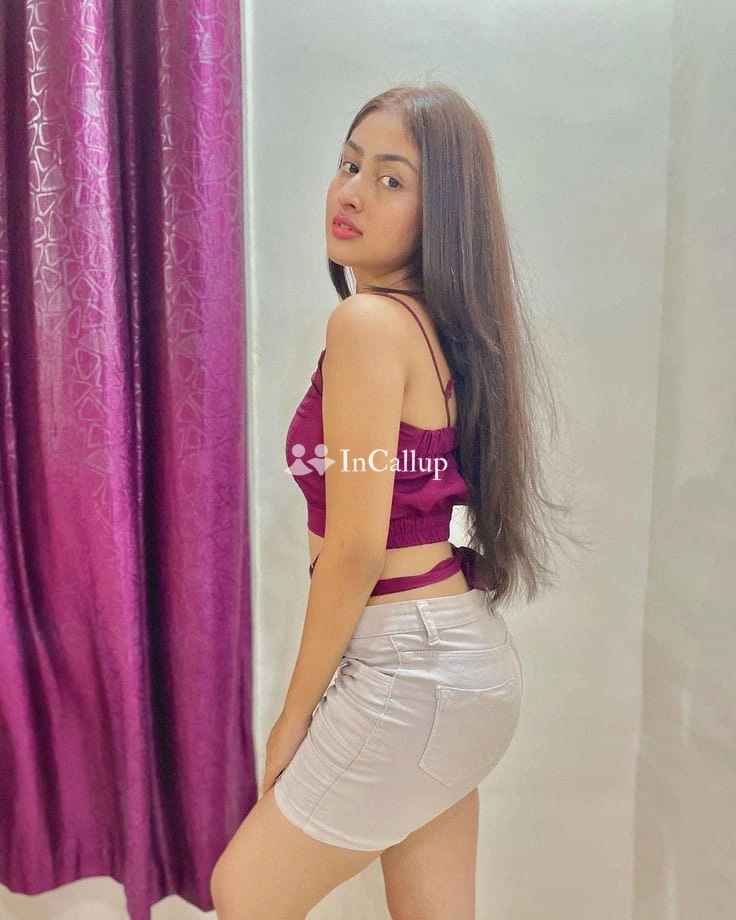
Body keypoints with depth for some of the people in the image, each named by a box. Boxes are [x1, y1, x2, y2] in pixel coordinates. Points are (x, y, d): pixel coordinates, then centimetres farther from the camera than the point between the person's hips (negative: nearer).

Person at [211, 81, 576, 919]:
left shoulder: (368, 320, -18)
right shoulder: (437, 321, 8)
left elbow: (358, 545, -21)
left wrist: (296, 712, -6)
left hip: (412, 664, -8)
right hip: (459, 650, 8)